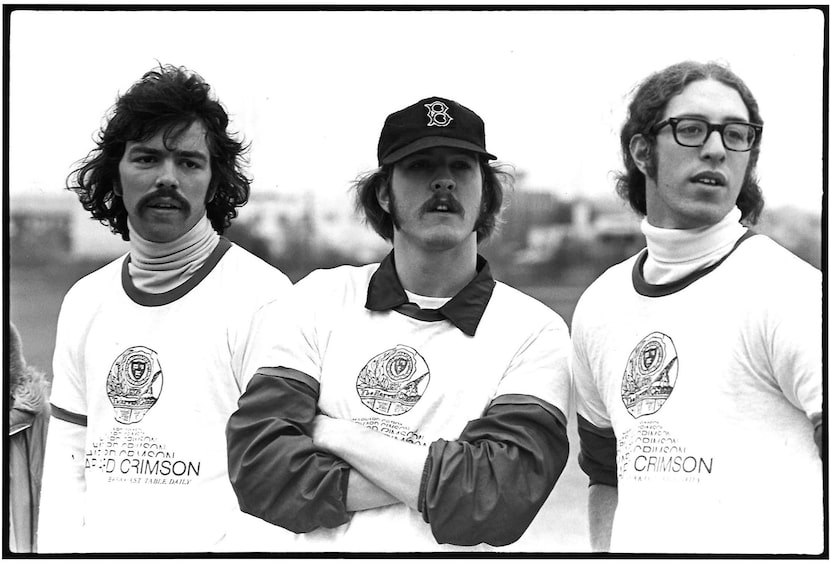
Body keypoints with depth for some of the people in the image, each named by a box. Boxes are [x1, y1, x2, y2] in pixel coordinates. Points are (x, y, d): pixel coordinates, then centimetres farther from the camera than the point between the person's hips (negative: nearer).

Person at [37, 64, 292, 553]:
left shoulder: (263, 296, -10)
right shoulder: (85, 301, 10)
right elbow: (67, 458, 11)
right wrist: (57, 550, 0)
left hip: (208, 549, -5)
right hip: (98, 548, 5)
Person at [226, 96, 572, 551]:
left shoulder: (535, 330, 0)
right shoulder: (320, 299, 5)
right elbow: (255, 467, -6)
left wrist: (336, 433, -8)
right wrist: (432, 481, -11)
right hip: (321, 551, 1)